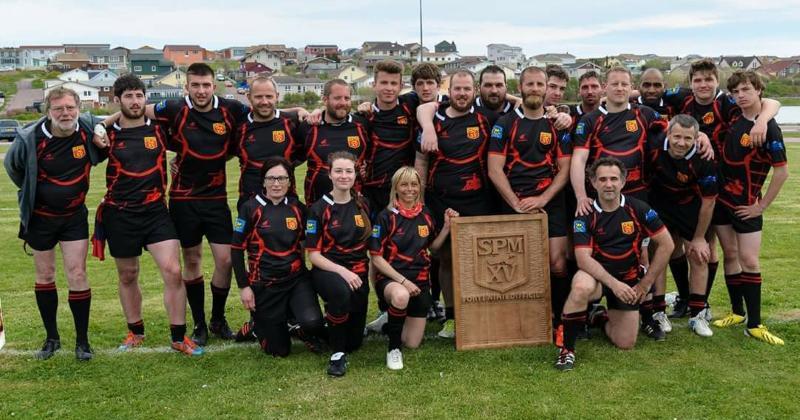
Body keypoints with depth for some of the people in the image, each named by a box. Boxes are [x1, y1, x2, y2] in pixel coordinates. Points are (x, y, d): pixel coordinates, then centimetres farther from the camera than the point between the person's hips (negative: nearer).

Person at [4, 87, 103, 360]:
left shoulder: (88, 128, -14)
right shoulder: (30, 138, -18)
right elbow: (11, 165, 4)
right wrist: (32, 193, 9)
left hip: (74, 216, 0)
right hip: (40, 218, 0)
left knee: (77, 274, -5)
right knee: (45, 276, 10)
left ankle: (82, 341, 7)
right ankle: (52, 338, 24)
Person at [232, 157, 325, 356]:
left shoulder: (298, 208, 3)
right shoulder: (250, 208, -7)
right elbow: (236, 249, -4)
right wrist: (243, 286, -6)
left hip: (296, 279, 2)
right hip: (264, 283, -2)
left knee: (313, 322, -26)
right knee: (279, 350, 3)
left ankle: (306, 333, 12)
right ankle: (258, 324, 35)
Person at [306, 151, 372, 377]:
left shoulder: (363, 205, 5)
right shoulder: (319, 209, -8)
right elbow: (313, 254, -10)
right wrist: (342, 271, -22)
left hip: (357, 272, 4)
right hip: (327, 271, -4)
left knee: (355, 342, 4)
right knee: (341, 291, -41)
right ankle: (337, 352, -20)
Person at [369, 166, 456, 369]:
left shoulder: (425, 215, 5)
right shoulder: (386, 217, -10)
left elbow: (432, 247, 17)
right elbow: (376, 257, -11)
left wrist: (447, 226, 1)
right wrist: (402, 280, -20)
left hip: (420, 280, 4)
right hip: (390, 277, -4)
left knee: (412, 344, 2)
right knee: (401, 296, -42)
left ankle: (395, 324, 38)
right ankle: (393, 348, -17)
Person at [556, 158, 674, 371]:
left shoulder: (638, 209, -7)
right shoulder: (585, 214, -11)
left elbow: (666, 244, -2)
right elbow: (583, 257, -18)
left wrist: (645, 283, -2)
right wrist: (613, 283, -30)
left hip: (629, 280, 2)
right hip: (596, 275, -2)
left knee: (626, 343, -3)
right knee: (581, 287, -39)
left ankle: (603, 319, 32)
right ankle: (567, 348, -20)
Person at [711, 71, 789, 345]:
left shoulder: (769, 128, -14)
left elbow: (782, 172, -14)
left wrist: (762, 206, -10)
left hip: (746, 205, -5)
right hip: (721, 198, 5)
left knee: (749, 260, -6)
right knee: (730, 255, 10)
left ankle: (754, 324, 1)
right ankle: (737, 312, 21)